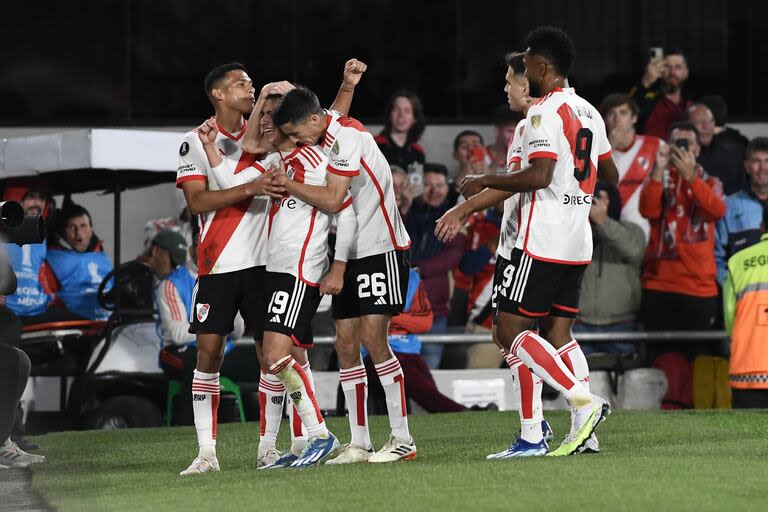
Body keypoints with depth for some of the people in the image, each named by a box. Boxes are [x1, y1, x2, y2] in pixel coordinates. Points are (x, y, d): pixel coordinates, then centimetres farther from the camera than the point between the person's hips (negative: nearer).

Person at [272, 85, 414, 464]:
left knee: (372, 337, -14)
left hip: (381, 249, -9)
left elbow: (332, 200, -25)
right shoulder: (322, 135, 7)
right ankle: (359, 443, 6)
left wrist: (286, 183, -20)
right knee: (346, 344, 3)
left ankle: (402, 439, -9)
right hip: (350, 254, 9)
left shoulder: (347, 137, -19)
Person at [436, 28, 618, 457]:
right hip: (578, 242, 9)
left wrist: (485, 180, -11)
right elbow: (611, 176, 25)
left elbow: (538, 176, -24)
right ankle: (583, 430, 1)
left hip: (542, 242, -9)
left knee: (511, 330, -6)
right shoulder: (589, 113, 15)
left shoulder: (545, 113, -12)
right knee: (558, 332, 10)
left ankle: (584, 402, -16)